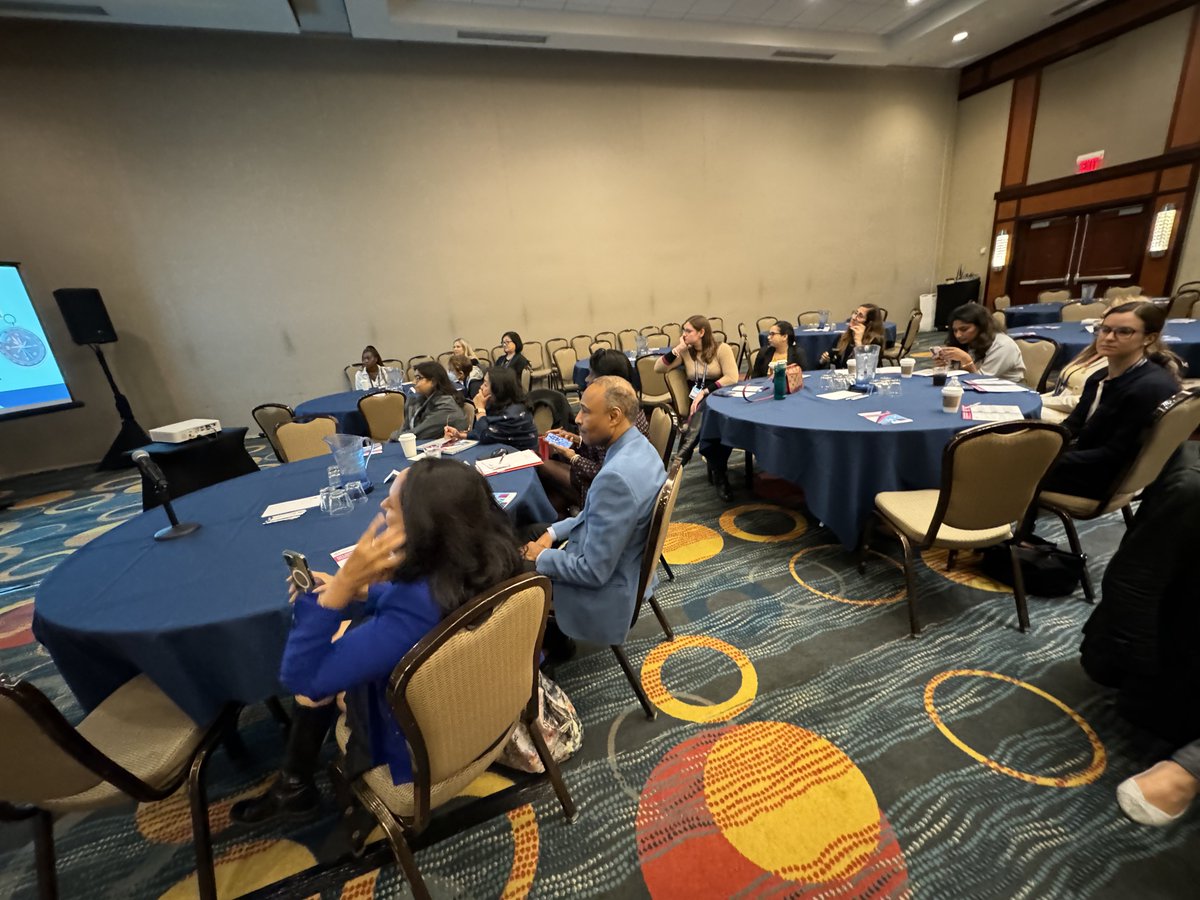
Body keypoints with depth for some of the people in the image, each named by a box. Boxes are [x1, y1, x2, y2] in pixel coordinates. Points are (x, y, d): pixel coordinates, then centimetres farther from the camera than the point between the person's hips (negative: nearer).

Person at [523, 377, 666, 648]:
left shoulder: (616, 476, -35)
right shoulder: (639, 448, -4)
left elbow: (593, 571, -28)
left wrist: (541, 558, -12)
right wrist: (554, 532, 1)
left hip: (605, 590, -8)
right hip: (627, 568, 9)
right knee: (532, 549, 19)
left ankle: (549, 642, 34)